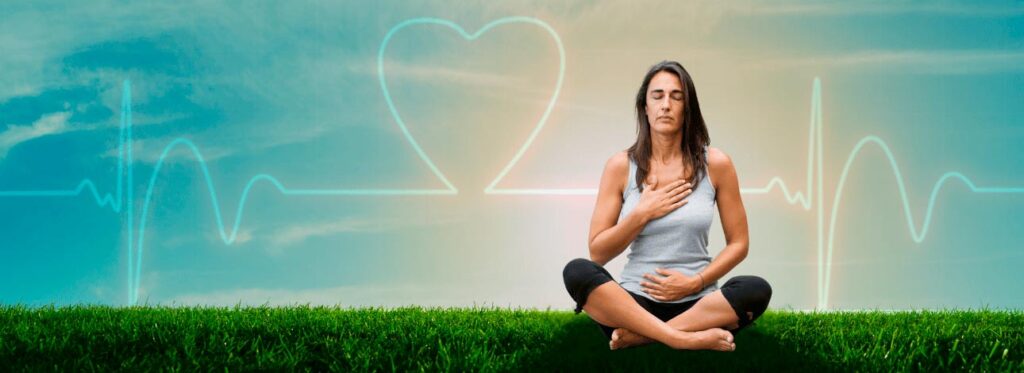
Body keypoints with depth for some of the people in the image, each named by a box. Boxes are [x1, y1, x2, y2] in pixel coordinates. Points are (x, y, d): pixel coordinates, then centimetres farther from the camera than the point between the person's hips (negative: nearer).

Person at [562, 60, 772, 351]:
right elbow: (597, 252, 1)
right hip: (635, 302, 0)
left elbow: (738, 244, 5)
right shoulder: (621, 166, 1)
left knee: (757, 290, -29)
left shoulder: (715, 164, 1)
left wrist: (695, 282, -10)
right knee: (577, 272, -29)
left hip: (697, 304, 0)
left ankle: (638, 336, -25)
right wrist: (642, 214, -11)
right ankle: (687, 340, -35)